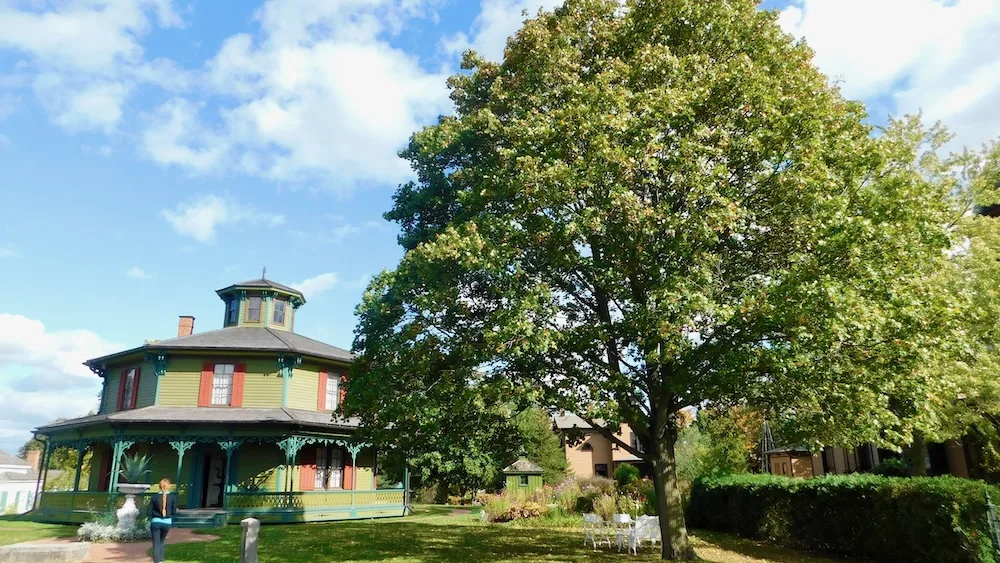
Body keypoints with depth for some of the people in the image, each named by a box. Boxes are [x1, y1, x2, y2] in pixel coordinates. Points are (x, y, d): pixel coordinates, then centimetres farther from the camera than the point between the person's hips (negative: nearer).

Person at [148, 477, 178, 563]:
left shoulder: (154, 497, -6)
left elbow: (150, 512, -3)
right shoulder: (173, 497, -8)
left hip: (155, 522, -1)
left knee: (156, 543, 4)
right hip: (167, 522, 1)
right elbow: (174, 512, -4)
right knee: (162, 540, 24)